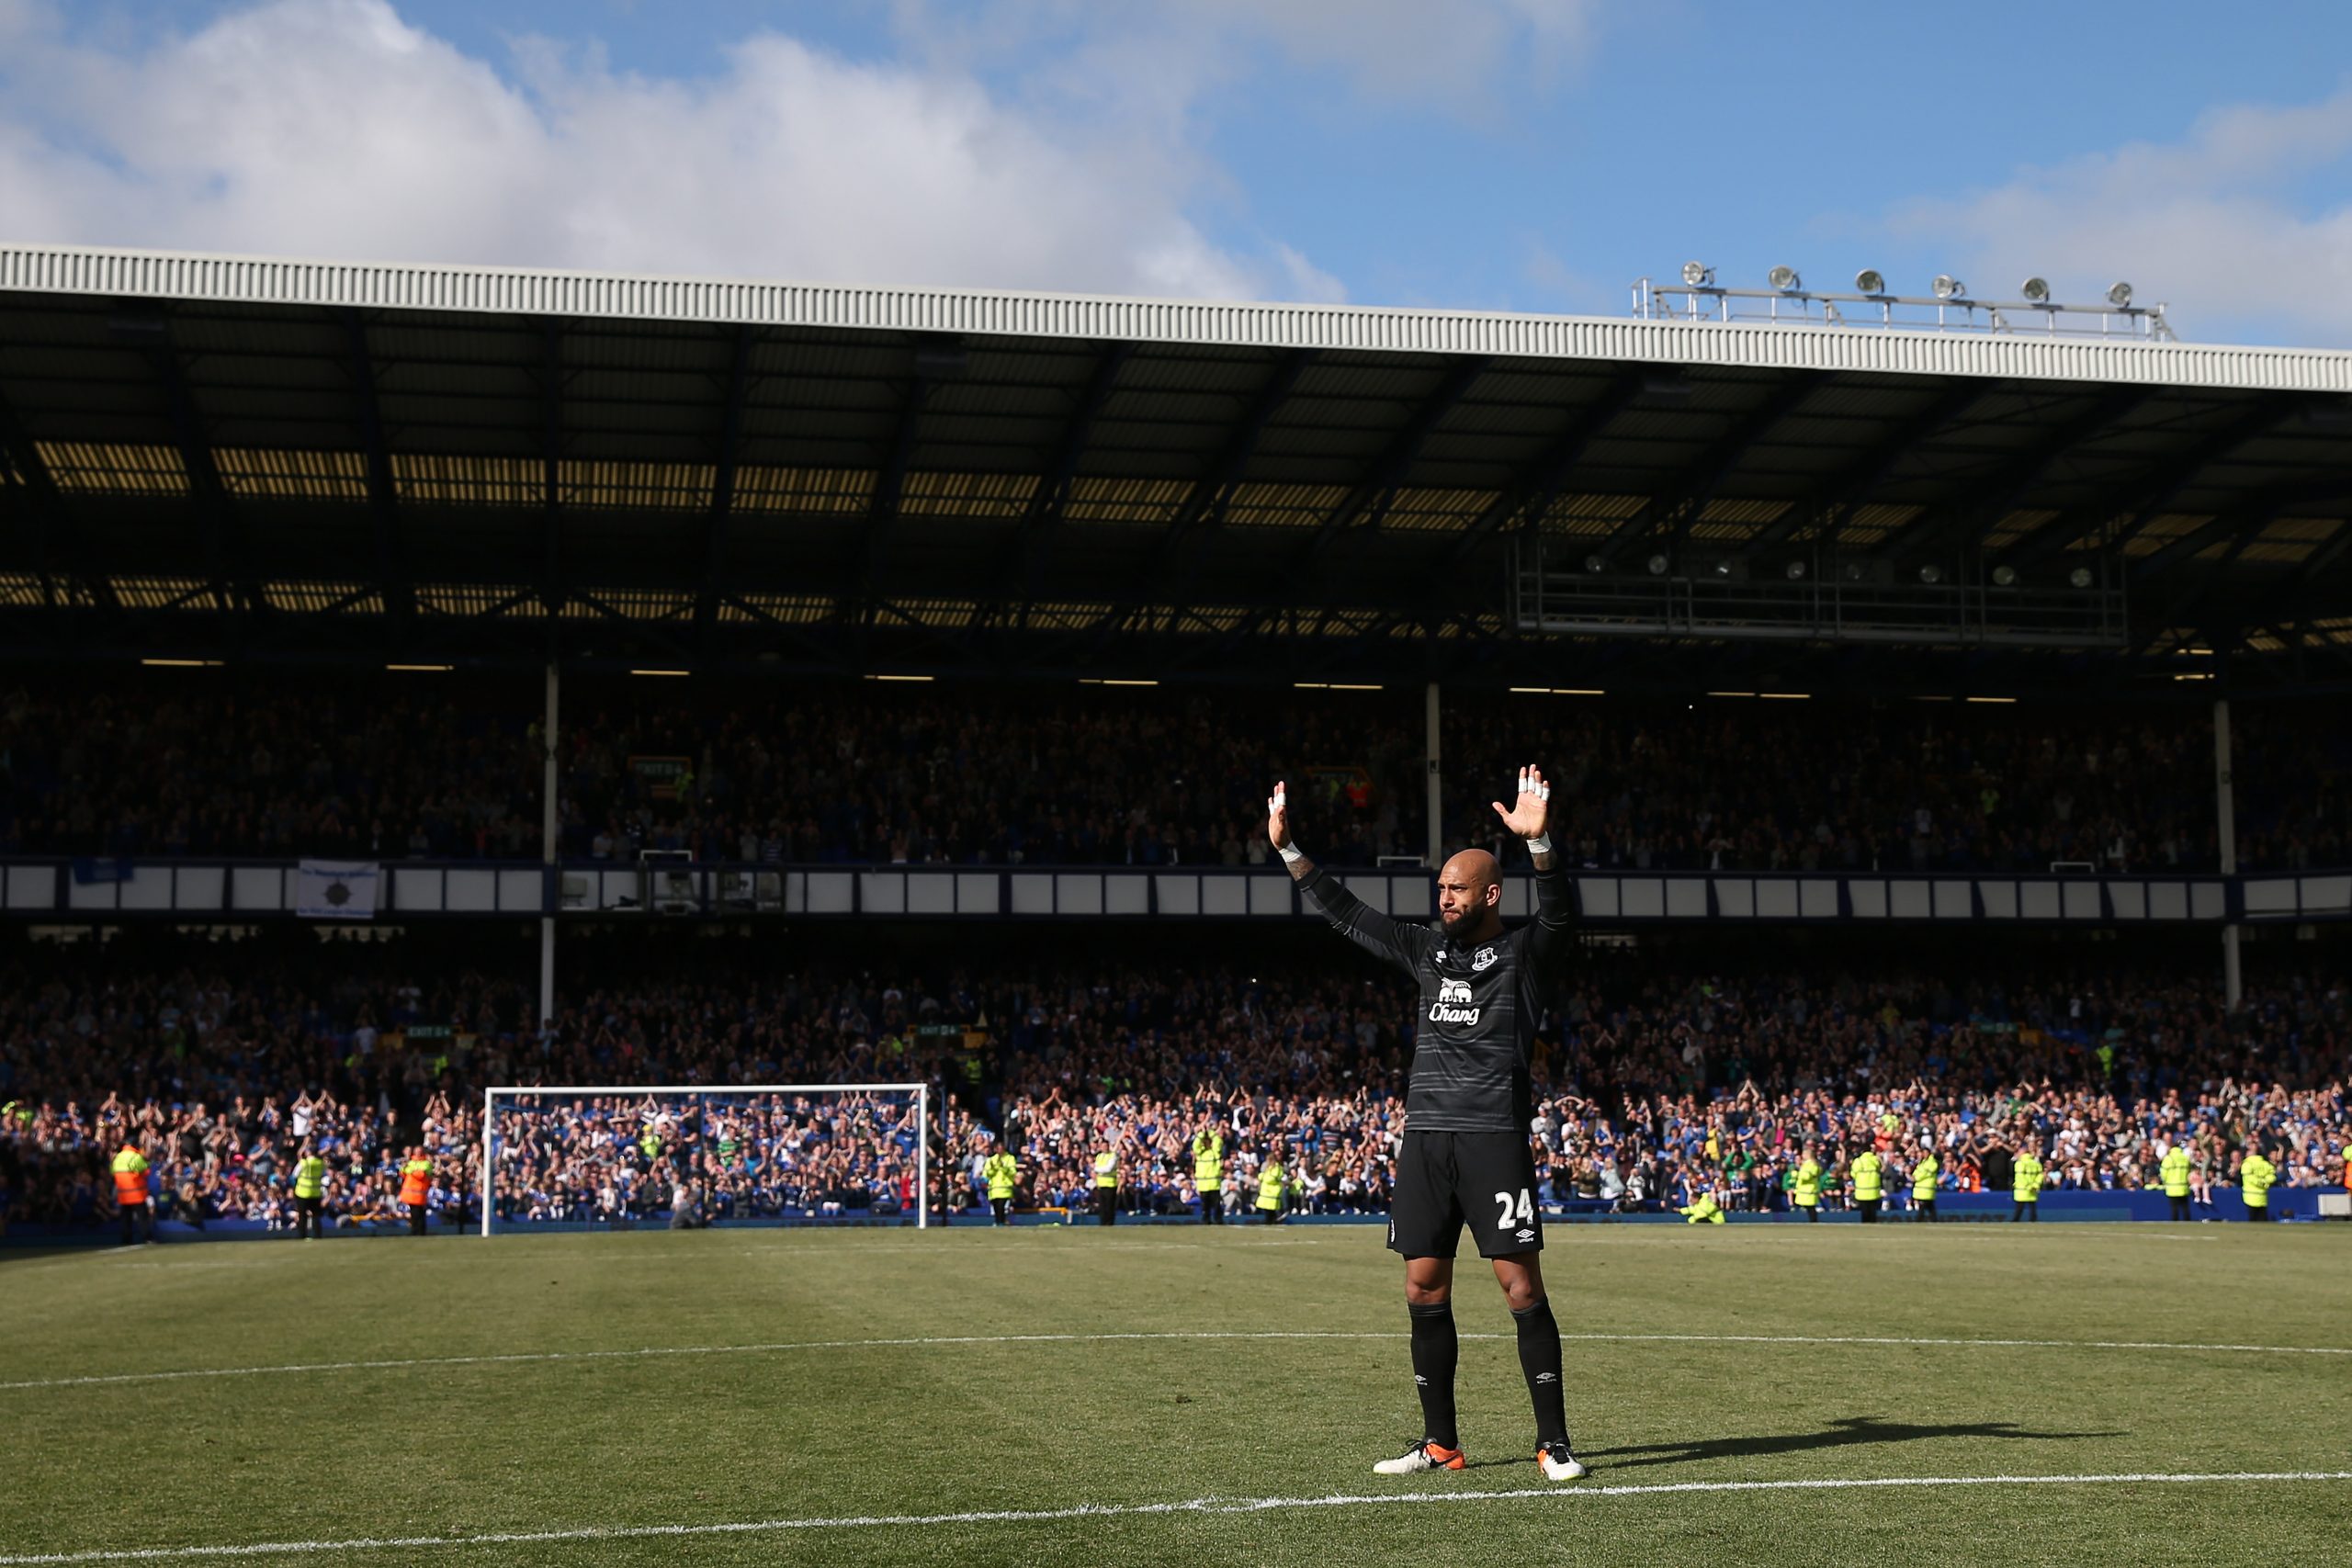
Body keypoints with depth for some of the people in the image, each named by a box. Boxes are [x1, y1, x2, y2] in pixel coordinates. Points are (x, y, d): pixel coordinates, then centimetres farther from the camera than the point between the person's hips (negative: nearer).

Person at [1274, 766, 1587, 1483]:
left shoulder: (1524, 954, -1)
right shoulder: (1427, 951, 14)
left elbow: (1555, 913, -22)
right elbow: (1347, 914, 19)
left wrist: (1539, 840, -40)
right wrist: (1288, 848, 14)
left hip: (1495, 1136, -5)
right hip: (1426, 1137, 6)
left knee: (1522, 1288, -6)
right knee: (1425, 1293, 6)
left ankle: (1553, 1443, 1)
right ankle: (1440, 1443, 15)